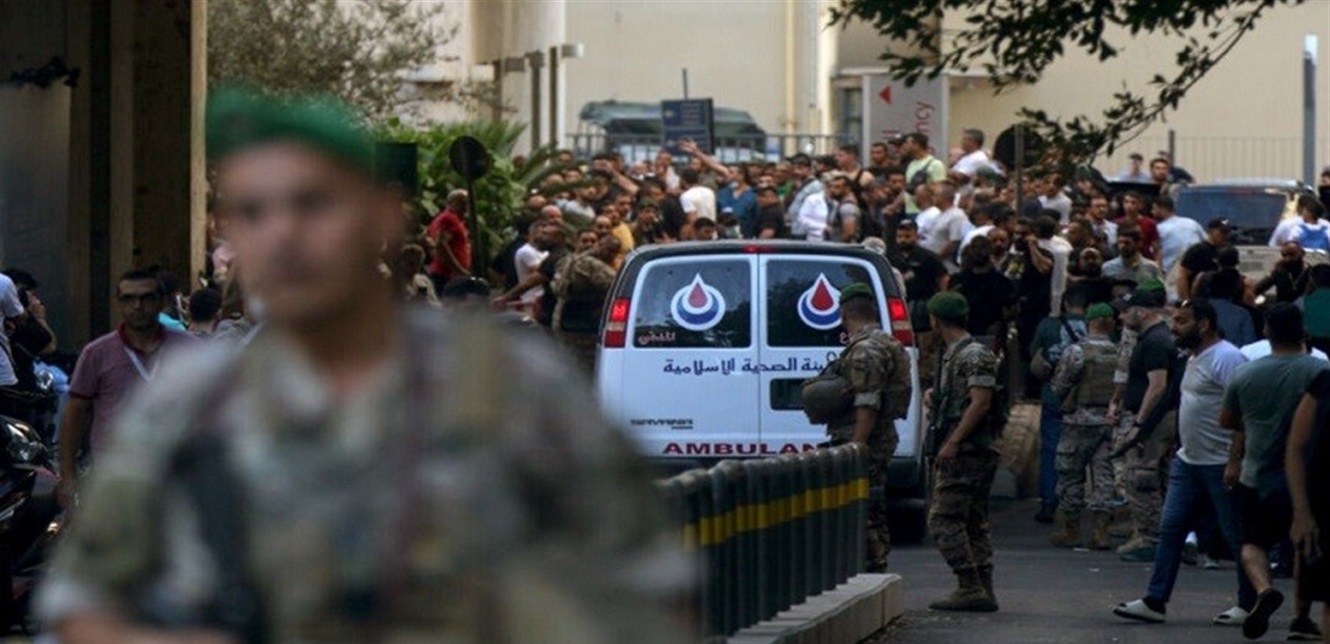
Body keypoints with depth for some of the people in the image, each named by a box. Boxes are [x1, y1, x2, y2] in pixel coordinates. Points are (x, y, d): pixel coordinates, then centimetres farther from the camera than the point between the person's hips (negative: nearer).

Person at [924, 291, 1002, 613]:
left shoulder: (974, 355, -12)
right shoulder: (952, 355, 19)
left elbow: (980, 403, -19)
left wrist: (952, 443, -22)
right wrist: (934, 398, 11)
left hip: (967, 451, -10)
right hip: (967, 451, 10)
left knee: (944, 519, -12)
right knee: (974, 522, 9)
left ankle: (970, 588, -15)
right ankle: (983, 591, 8)